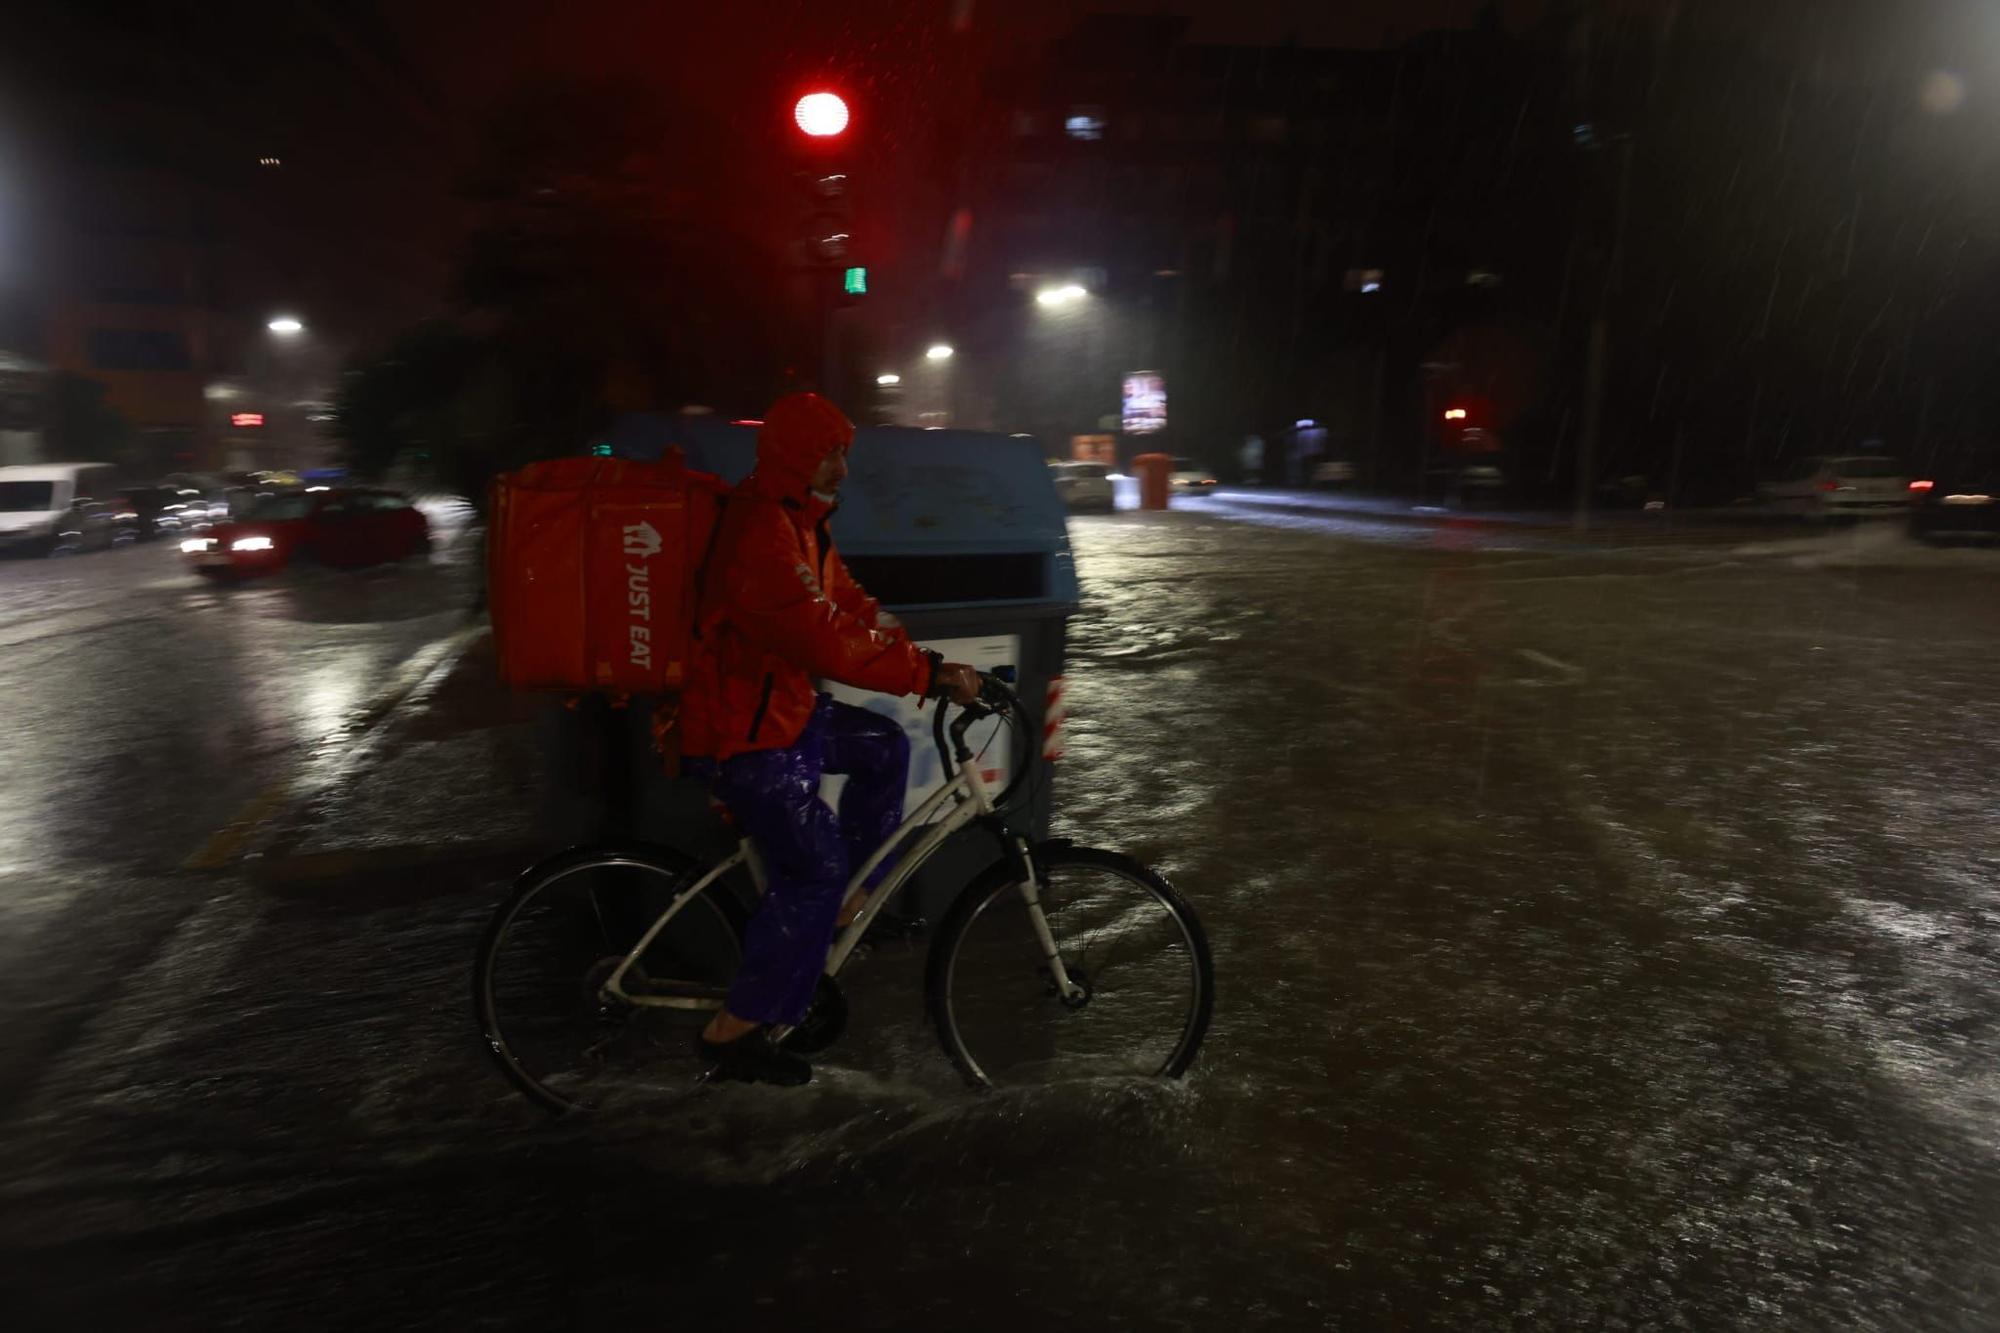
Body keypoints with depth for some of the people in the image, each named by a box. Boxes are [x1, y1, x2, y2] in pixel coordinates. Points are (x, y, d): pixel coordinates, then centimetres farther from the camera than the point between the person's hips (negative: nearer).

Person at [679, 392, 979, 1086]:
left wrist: (927, 661, -2)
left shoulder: (798, 520, 10)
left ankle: (847, 905, 20)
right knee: (813, 866, -9)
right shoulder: (760, 532, -25)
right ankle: (735, 1031, 4)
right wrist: (929, 675, -27)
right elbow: (826, 640, -32)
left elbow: (848, 605, 9)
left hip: (783, 707, 10)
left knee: (883, 748, 13)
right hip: (739, 731, -10)